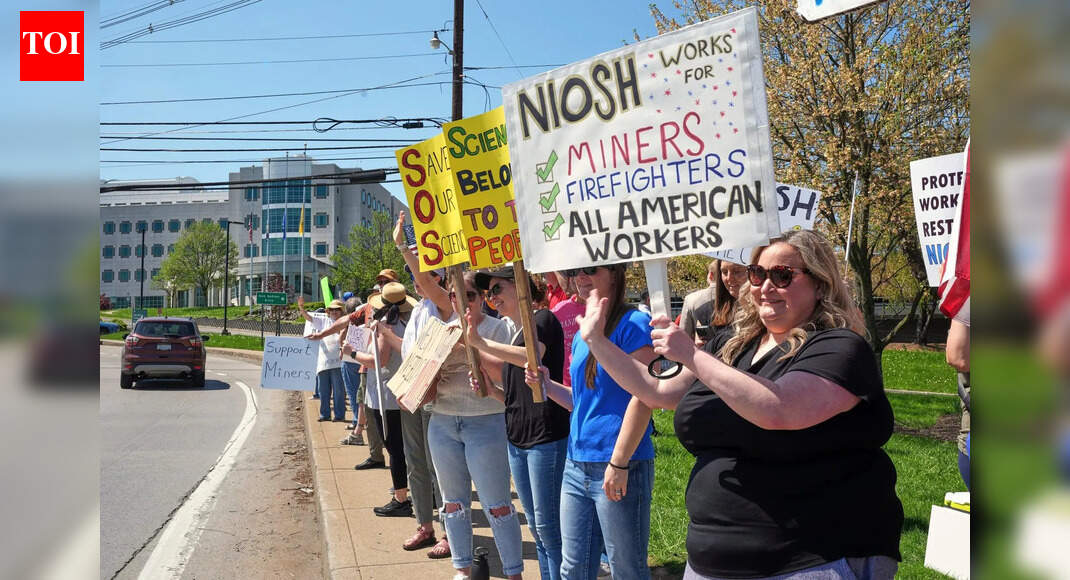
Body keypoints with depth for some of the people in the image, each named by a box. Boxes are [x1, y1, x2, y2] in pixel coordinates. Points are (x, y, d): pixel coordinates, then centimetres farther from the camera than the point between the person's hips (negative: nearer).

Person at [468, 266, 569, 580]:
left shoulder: (542, 319, -5)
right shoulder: (517, 333, 20)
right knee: (536, 528, 13)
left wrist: (480, 343, -22)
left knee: (549, 527, -5)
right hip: (517, 439, 9)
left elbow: (532, 357, -27)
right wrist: (491, 390, 3)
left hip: (545, 437, -9)